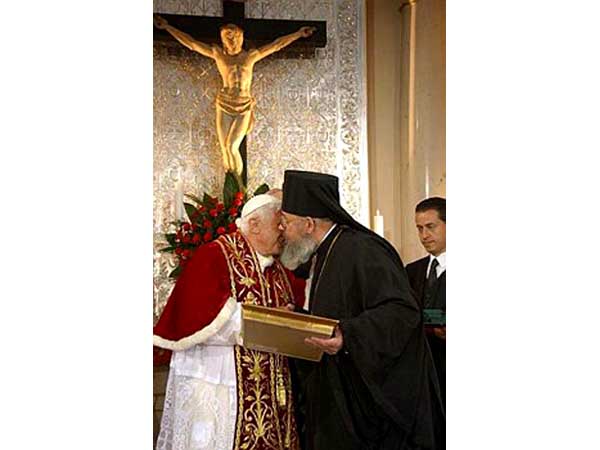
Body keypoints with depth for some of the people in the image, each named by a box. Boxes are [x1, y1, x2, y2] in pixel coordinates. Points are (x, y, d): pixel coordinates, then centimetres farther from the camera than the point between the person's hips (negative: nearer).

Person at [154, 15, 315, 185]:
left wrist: (299, 33, 2)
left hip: (244, 108, -1)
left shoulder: (250, 56, 1)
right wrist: (167, 27, -2)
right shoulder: (218, 54, 1)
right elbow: (191, 43, 0)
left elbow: (276, 45, 3)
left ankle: (239, 182, 4)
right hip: (224, 107, 1)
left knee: (231, 147, -14)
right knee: (225, 149, 0)